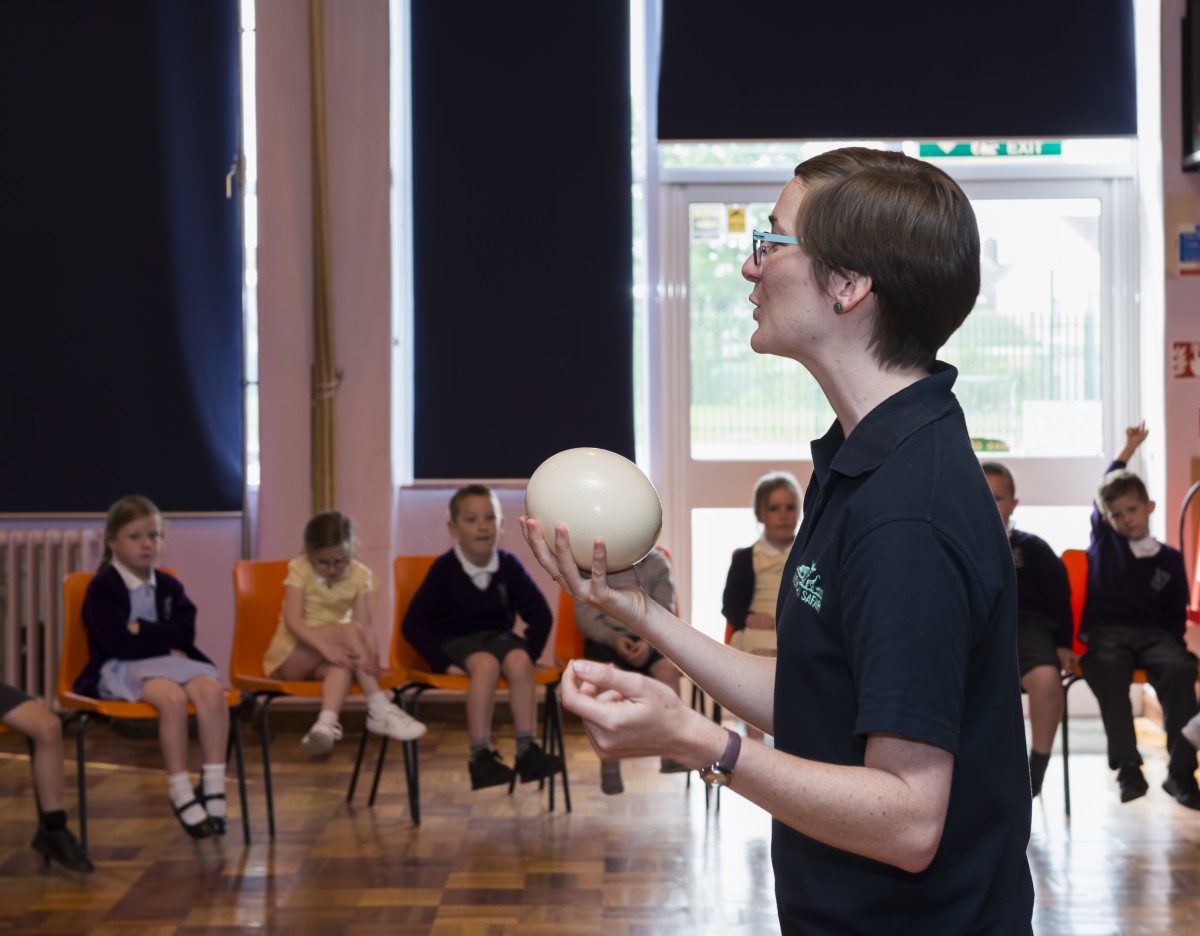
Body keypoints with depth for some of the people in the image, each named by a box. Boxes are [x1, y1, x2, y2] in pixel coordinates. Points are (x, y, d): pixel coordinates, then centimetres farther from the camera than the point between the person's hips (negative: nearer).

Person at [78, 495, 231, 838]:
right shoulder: (102, 587, -1)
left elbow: (185, 633, 2)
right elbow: (117, 642, -14)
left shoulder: (168, 585, 16)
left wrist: (143, 631, -10)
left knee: (211, 690, -28)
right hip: (122, 669, -5)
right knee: (173, 697, -37)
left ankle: (213, 786, -23)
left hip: (169, 662, 5)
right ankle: (180, 793, -26)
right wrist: (165, 643, -7)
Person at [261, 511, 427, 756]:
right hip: (293, 655, -3)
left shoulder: (359, 575, -2)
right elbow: (293, 621, -22)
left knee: (343, 666, -36)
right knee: (349, 630, -31)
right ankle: (379, 709, -34)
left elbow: (365, 625, -12)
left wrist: (372, 656, -33)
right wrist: (325, 647, -38)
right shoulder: (299, 569, -10)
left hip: (331, 656, 3)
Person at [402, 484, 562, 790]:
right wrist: (444, 663, -16)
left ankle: (527, 749, -28)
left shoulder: (508, 565, 1)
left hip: (499, 636, 3)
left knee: (519, 661, -31)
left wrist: (530, 653, -7)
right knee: (487, 664, -35)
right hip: (456, 640, -3)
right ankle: (480, 754, -32)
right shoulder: (444, 569, -7)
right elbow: (413, 624, -7)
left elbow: (540, 613, 8)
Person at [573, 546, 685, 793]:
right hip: (605, 640, -2)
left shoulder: (657, 562, 9)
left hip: (648, 641, 2)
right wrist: (614, 639, -20)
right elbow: (585, 615, -2)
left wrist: (648, 644, -18)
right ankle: (609, 764, -30)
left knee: (668, 665, -30)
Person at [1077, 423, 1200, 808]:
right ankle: (1127, 766, -33)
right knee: (1107, 669, -36)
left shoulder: (1169, 560, 14)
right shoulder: (1102, 540, 15)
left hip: (1152, 634, 1)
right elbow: (1106, 489, 25)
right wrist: (1129, 449, 32)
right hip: (1105, 633, -1)